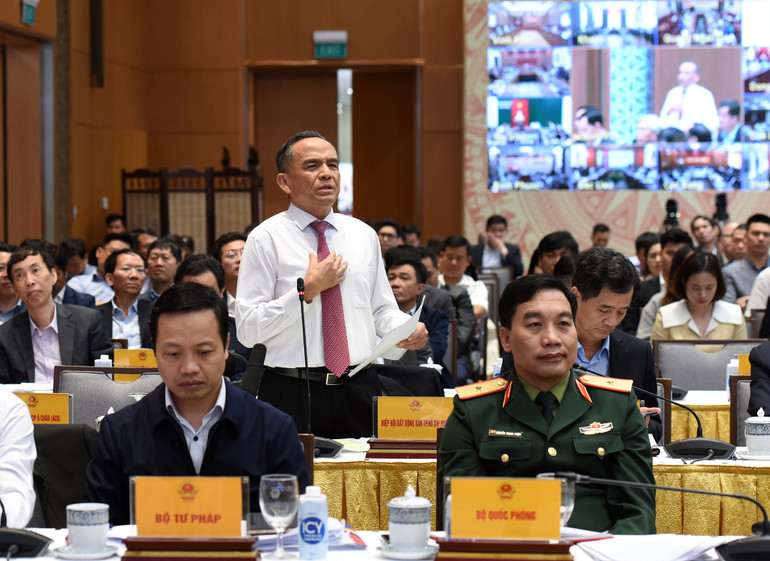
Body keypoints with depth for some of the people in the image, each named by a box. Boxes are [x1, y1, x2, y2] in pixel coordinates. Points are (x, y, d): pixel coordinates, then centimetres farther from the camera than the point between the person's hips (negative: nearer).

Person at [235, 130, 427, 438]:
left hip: (359, 391, 4)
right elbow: (247, 330, -9)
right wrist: (308, 290, -14)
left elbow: (382, 310, 18)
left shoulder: (364, 235, 13)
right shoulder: (266, 239, -3)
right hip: (293, 396, -4)